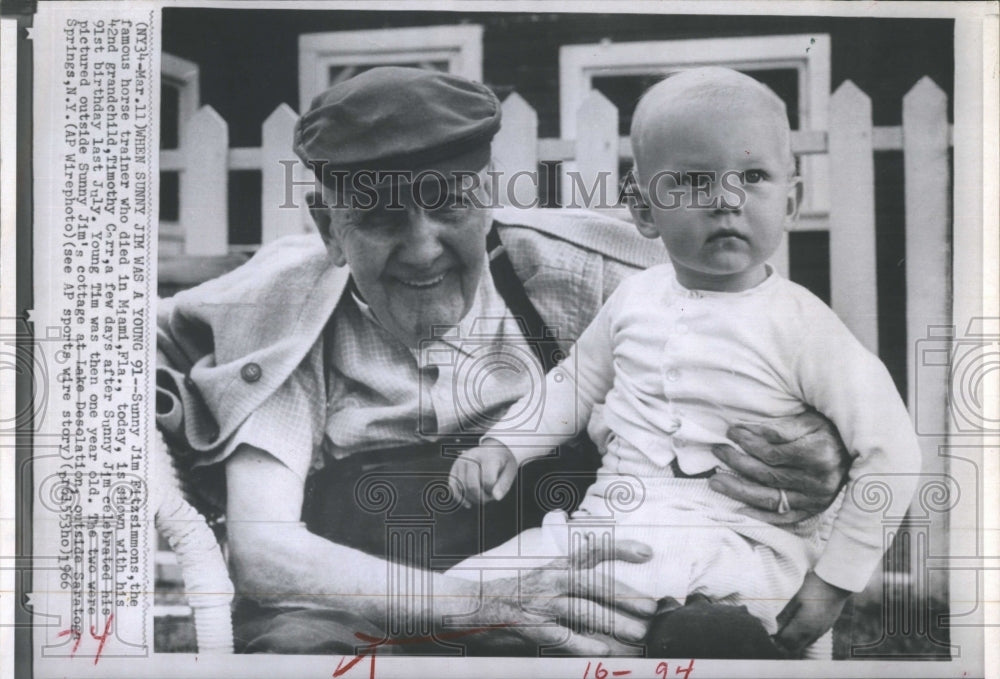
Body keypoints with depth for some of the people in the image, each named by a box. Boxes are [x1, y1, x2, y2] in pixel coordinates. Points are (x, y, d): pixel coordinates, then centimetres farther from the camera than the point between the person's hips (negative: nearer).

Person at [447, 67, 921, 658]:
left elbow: (890, 455, -6)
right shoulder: (636, 297, 9)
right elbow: (576, 381, 25)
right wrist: (505, 445, 9)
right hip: (608, 519, 6)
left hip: (733, 544, -5)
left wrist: (833, 582, -6)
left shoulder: (799, 323, -7)